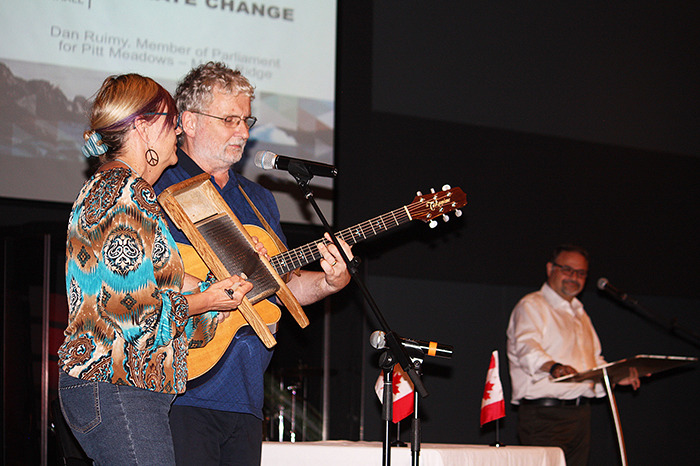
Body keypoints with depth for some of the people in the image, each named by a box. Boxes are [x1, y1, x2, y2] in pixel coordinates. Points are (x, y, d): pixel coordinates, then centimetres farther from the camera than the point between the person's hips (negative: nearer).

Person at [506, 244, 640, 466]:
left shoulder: (579, 313, 24)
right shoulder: (531, 306, -3)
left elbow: (595, 360, 30)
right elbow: (526, 347, -21)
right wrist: (552, 367, -42)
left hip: (580, 413, 8)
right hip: (544, 414, -8)